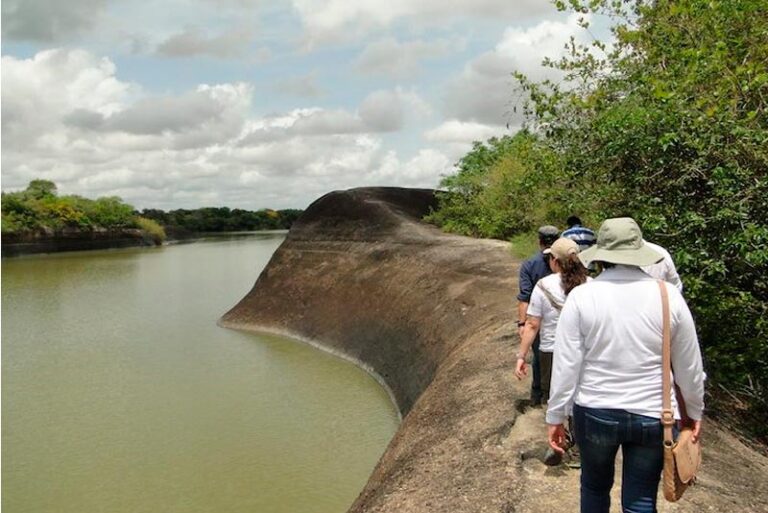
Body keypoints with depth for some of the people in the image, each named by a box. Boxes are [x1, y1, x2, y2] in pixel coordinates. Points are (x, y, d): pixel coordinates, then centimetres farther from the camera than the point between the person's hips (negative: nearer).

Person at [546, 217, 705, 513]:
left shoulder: (581, 296, -12)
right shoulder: (668, 295, -7)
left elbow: (565, 365, -10)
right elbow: (689, 366, 2)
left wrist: (555, 417, 1)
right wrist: (695, 411, 17)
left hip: (594, 413, 0)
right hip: (652, 416, 1)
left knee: (594, 488, 23)